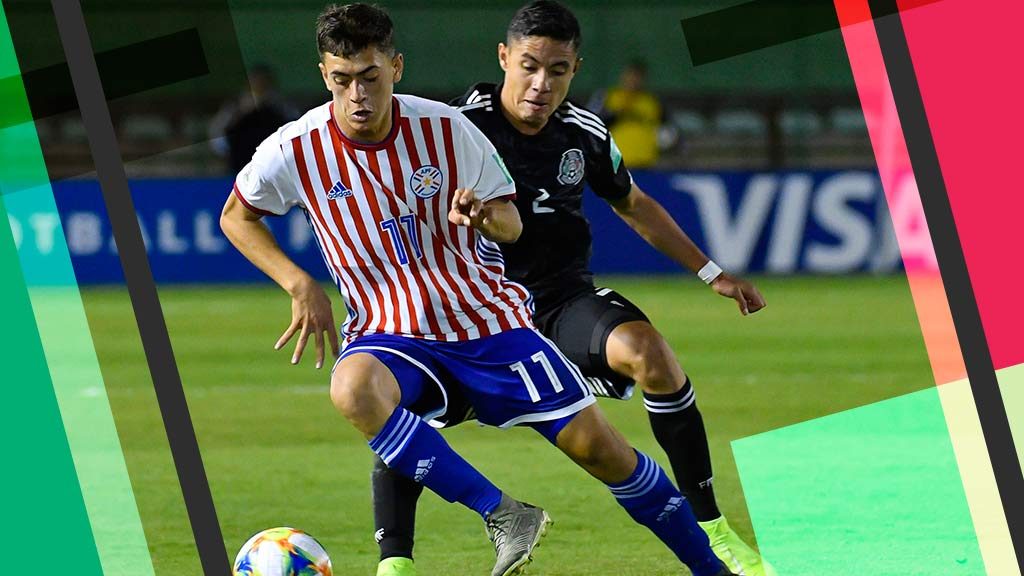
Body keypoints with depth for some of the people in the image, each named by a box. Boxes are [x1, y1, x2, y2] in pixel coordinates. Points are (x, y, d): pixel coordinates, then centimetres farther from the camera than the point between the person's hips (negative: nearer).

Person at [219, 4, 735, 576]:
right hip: (389, 335, 0)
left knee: (597, 445, -5)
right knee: (353, 389, -37)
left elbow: (511, 223, 2)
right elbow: (236, 216, 8)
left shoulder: (446, 127, -9)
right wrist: (301, 285, -6)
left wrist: (484, 217, -23)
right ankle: (503, 515, -30)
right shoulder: (296, 149, -9)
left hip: (488, 319, 0)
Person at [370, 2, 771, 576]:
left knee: (647, 350, -28)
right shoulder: (462, 126, -12)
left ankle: (711, 529, -20)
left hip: (566, 300, 2)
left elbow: (634, 205, 19)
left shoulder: (585, 134, 1)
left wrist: (713, 272, 22)